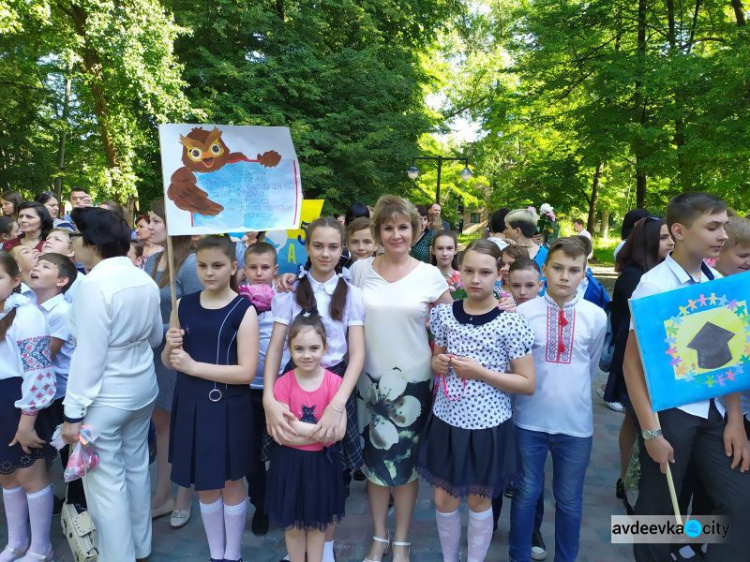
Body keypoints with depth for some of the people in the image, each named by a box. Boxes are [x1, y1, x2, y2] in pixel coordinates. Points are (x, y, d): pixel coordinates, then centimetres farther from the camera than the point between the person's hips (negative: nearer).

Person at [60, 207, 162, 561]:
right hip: (142, 387, 8)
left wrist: (74, 412, -15)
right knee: (136, 468, 20)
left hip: (106, 397, -8)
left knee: (105, 483, 6)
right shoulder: (145, 280, 2)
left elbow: (89, 355, -21)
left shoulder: (94, 284, -20)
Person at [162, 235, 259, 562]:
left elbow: (247, 372, -17)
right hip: (190, 405, 4)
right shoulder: (184, 305, 3)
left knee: (230, 483, 13)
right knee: (204, 485, 18)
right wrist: (170, 348, -11)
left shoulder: (243, 310, -12)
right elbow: (169, 362, 11)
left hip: (227, 408, -4)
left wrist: (194, 366, -19)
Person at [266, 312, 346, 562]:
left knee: (317, 523, 19)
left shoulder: (334, 382, -13)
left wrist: (297, 428, -20)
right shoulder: (283, 384, -13)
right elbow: (282, 434, -16)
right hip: (290, 462, 0)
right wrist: (319, 429, -19)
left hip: (322, 461, 0)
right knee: (293, 525, 17)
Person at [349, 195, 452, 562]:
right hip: (370, 379, 1)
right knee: (375, 459, 13)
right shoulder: (360, 269, -2)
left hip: (412, 380, -1)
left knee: (406, 461, 12)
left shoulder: (430, 275, -4)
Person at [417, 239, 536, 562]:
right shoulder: (445, 314, -2)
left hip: (487, 425, -3)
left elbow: (528, 384, -10)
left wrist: (480, 373, -20)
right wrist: (437, 363, -10)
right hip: (446, 420, 3)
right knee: (444, 500, 15)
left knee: (479, 501, 15)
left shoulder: (510, 323, -13)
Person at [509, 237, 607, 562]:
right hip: (530, 420, -1)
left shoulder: (597, 317, -5)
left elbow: (591, 366, 11)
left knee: (570, 501, 17)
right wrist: (539, 389, 6)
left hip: (576, 423, 1)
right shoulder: (523, 312, -8)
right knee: (526, 494, 15)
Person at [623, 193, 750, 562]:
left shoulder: (719, 282, 3)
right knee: (658, 509, 10)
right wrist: (650, 431, -15)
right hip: (669, 411, -5)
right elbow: (632, 363, -14)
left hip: (713, 412, 5)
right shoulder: (653, 285, -14)